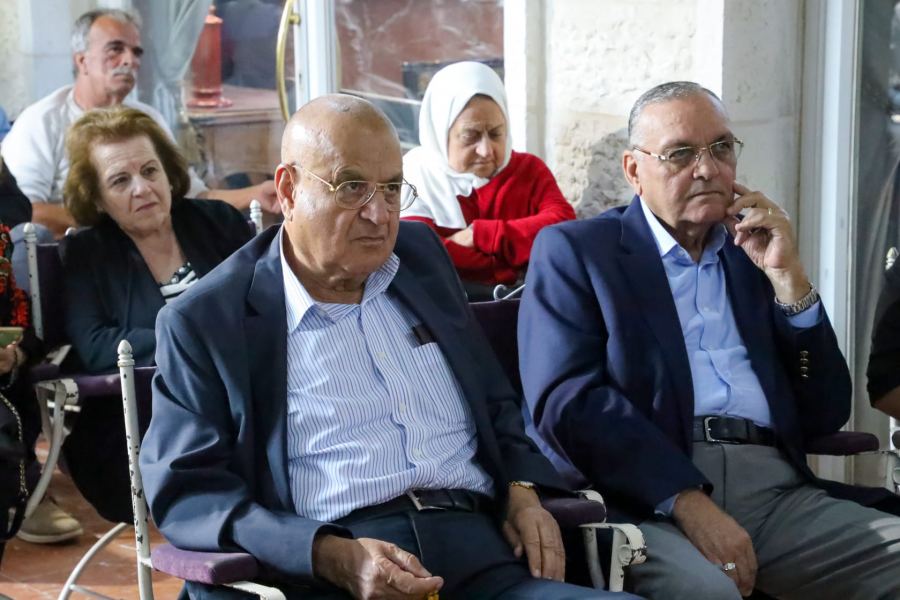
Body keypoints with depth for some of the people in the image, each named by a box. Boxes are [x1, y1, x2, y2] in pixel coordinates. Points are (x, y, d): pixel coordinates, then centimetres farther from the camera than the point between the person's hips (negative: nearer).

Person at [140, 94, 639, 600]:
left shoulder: (422, 255, 17)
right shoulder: (203, 322, 2)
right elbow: (185, 491, -3)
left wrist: (522, 492, 6)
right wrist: (335, 558, -17)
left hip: (484, 553, 5)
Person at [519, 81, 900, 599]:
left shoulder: (756, 250, 20)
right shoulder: (574, 250, 7)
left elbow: (826, 415, 15)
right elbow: (567, 400, -9)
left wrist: (790, 278, 4)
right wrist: (687, 501, -18)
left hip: (777, 491, 5)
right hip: (645, 496, -5)